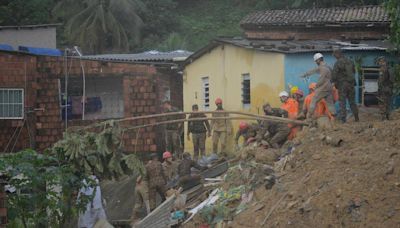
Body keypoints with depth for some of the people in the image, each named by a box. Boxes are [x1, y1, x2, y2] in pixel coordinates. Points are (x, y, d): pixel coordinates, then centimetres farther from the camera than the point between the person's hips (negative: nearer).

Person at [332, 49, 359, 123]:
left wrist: (334, 82, 1)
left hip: (342, 84, -6)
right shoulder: (350, 61, 8)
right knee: (352, 101, 14)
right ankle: (356, 118, 17)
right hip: (351, 83, 6)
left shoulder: (338, 63, -13)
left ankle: (343, 119, -6)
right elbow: (354, 71, 21)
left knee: (342, 102, -1)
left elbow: (334, 74, -15)